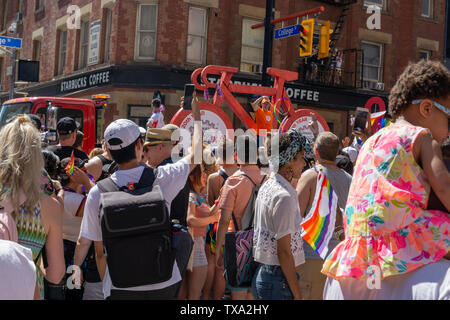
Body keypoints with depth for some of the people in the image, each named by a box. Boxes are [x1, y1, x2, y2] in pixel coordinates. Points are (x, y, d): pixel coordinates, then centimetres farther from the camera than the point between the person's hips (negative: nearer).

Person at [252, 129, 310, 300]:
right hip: (279, 280, -9)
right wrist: (297, 294, -14)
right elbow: (284, 251, -18)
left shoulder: (266, 187, 10)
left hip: (262, 273, 9)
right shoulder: (284, 196, -17)